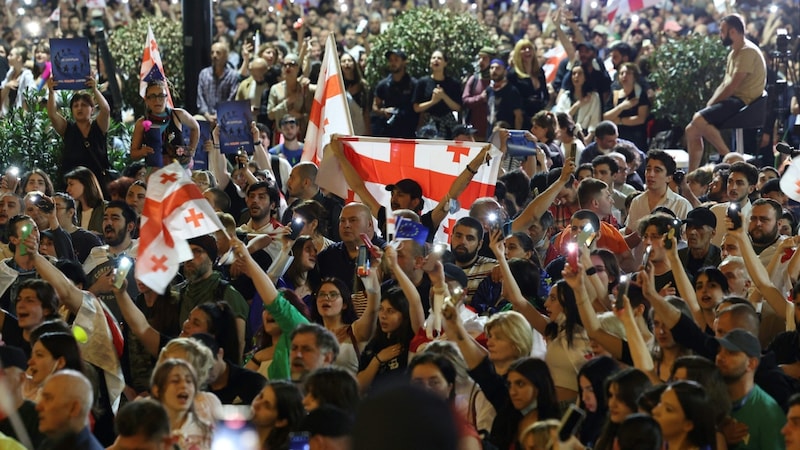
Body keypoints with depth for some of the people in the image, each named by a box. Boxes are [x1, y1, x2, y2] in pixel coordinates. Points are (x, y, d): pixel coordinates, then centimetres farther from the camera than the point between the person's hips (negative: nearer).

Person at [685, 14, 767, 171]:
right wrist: (710, 103, 4)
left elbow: (733, 86, -19)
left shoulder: (748, 51, -14)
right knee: (691, 130, 2)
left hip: (743, 102, -10)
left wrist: (711, 104, -11)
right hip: (731, 100, 10)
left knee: (699, 120, -26)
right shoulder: (734, 53, 19)